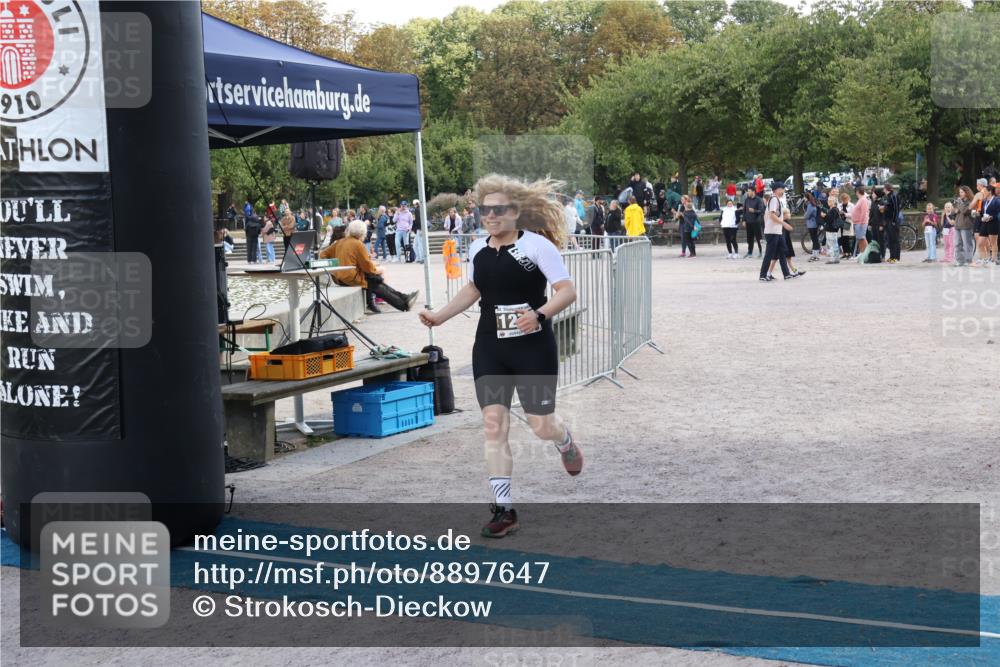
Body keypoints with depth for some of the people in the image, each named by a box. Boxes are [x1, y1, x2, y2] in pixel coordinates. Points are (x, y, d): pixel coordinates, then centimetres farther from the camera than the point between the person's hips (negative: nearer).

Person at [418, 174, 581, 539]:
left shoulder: (536, 245, -12)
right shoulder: (478, 248, 6)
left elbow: (568, 290, -14)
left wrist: (540, 314, -31)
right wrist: (440, 316, 16)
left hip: (534, 348, -4)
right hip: (489, 349, 5)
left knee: (542, 425, 2)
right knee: (493, 425, -4)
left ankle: (565, 442, 41)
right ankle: (504, 509, 2)